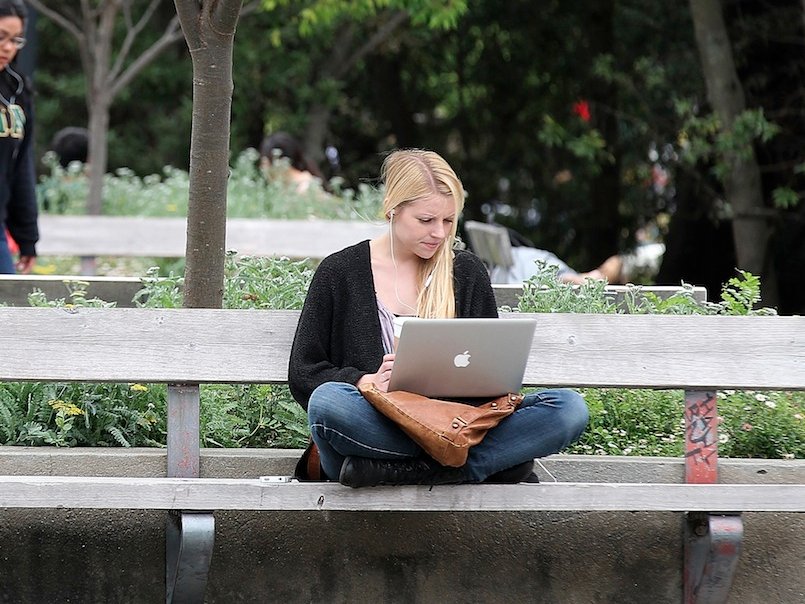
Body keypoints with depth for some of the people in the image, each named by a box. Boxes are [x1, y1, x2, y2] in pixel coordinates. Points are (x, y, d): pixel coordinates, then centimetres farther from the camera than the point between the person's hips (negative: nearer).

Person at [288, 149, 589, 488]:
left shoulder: (467, 273, 16)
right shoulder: (340, 272, 7)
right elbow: (303, 374, 3)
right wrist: (367, 381, -16)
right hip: (377, 431, -3)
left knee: (569, 408, -21)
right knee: (327, 401, -38)